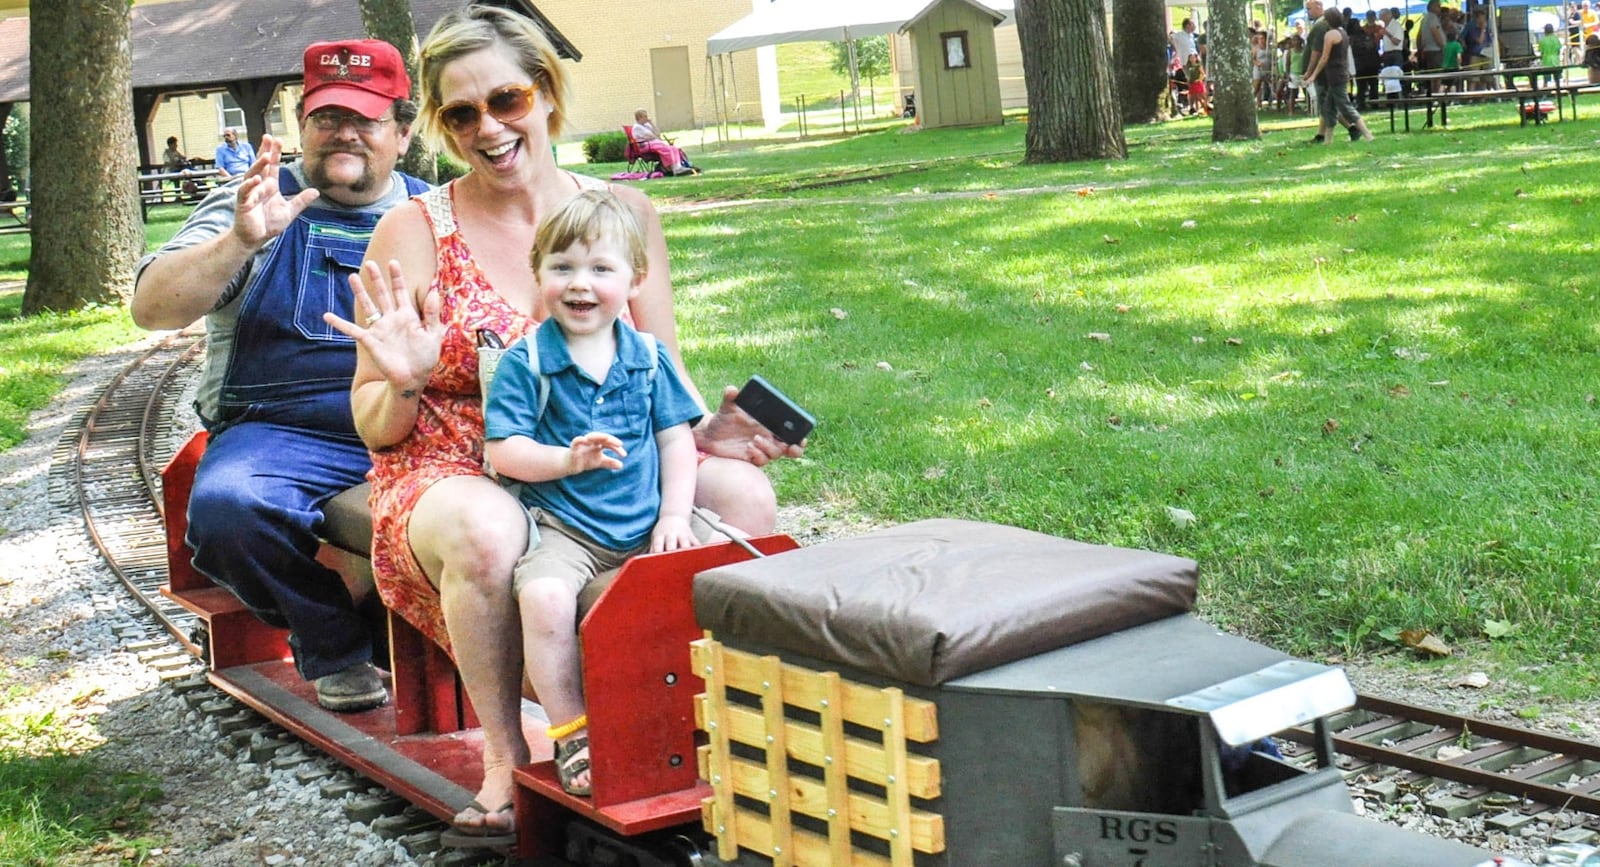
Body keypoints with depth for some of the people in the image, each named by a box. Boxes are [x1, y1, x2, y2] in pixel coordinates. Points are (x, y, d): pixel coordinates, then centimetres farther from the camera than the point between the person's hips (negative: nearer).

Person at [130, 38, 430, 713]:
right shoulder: (256, 205, 12)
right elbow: (151, 309, -1)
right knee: (227, 506, -34)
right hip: (284, 434, -1)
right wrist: (242, 240, -17)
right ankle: (334, 647, -4)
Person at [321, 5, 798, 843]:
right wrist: (404, 385, -22)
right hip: (450, 478, -2)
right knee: (488, 526, -38)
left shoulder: (622, 213, 7)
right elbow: (374, 427, 1)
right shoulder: (413, 234, -1)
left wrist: (706, 430, -11)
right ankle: (505, 754, -16)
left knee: (741, 490, -25)